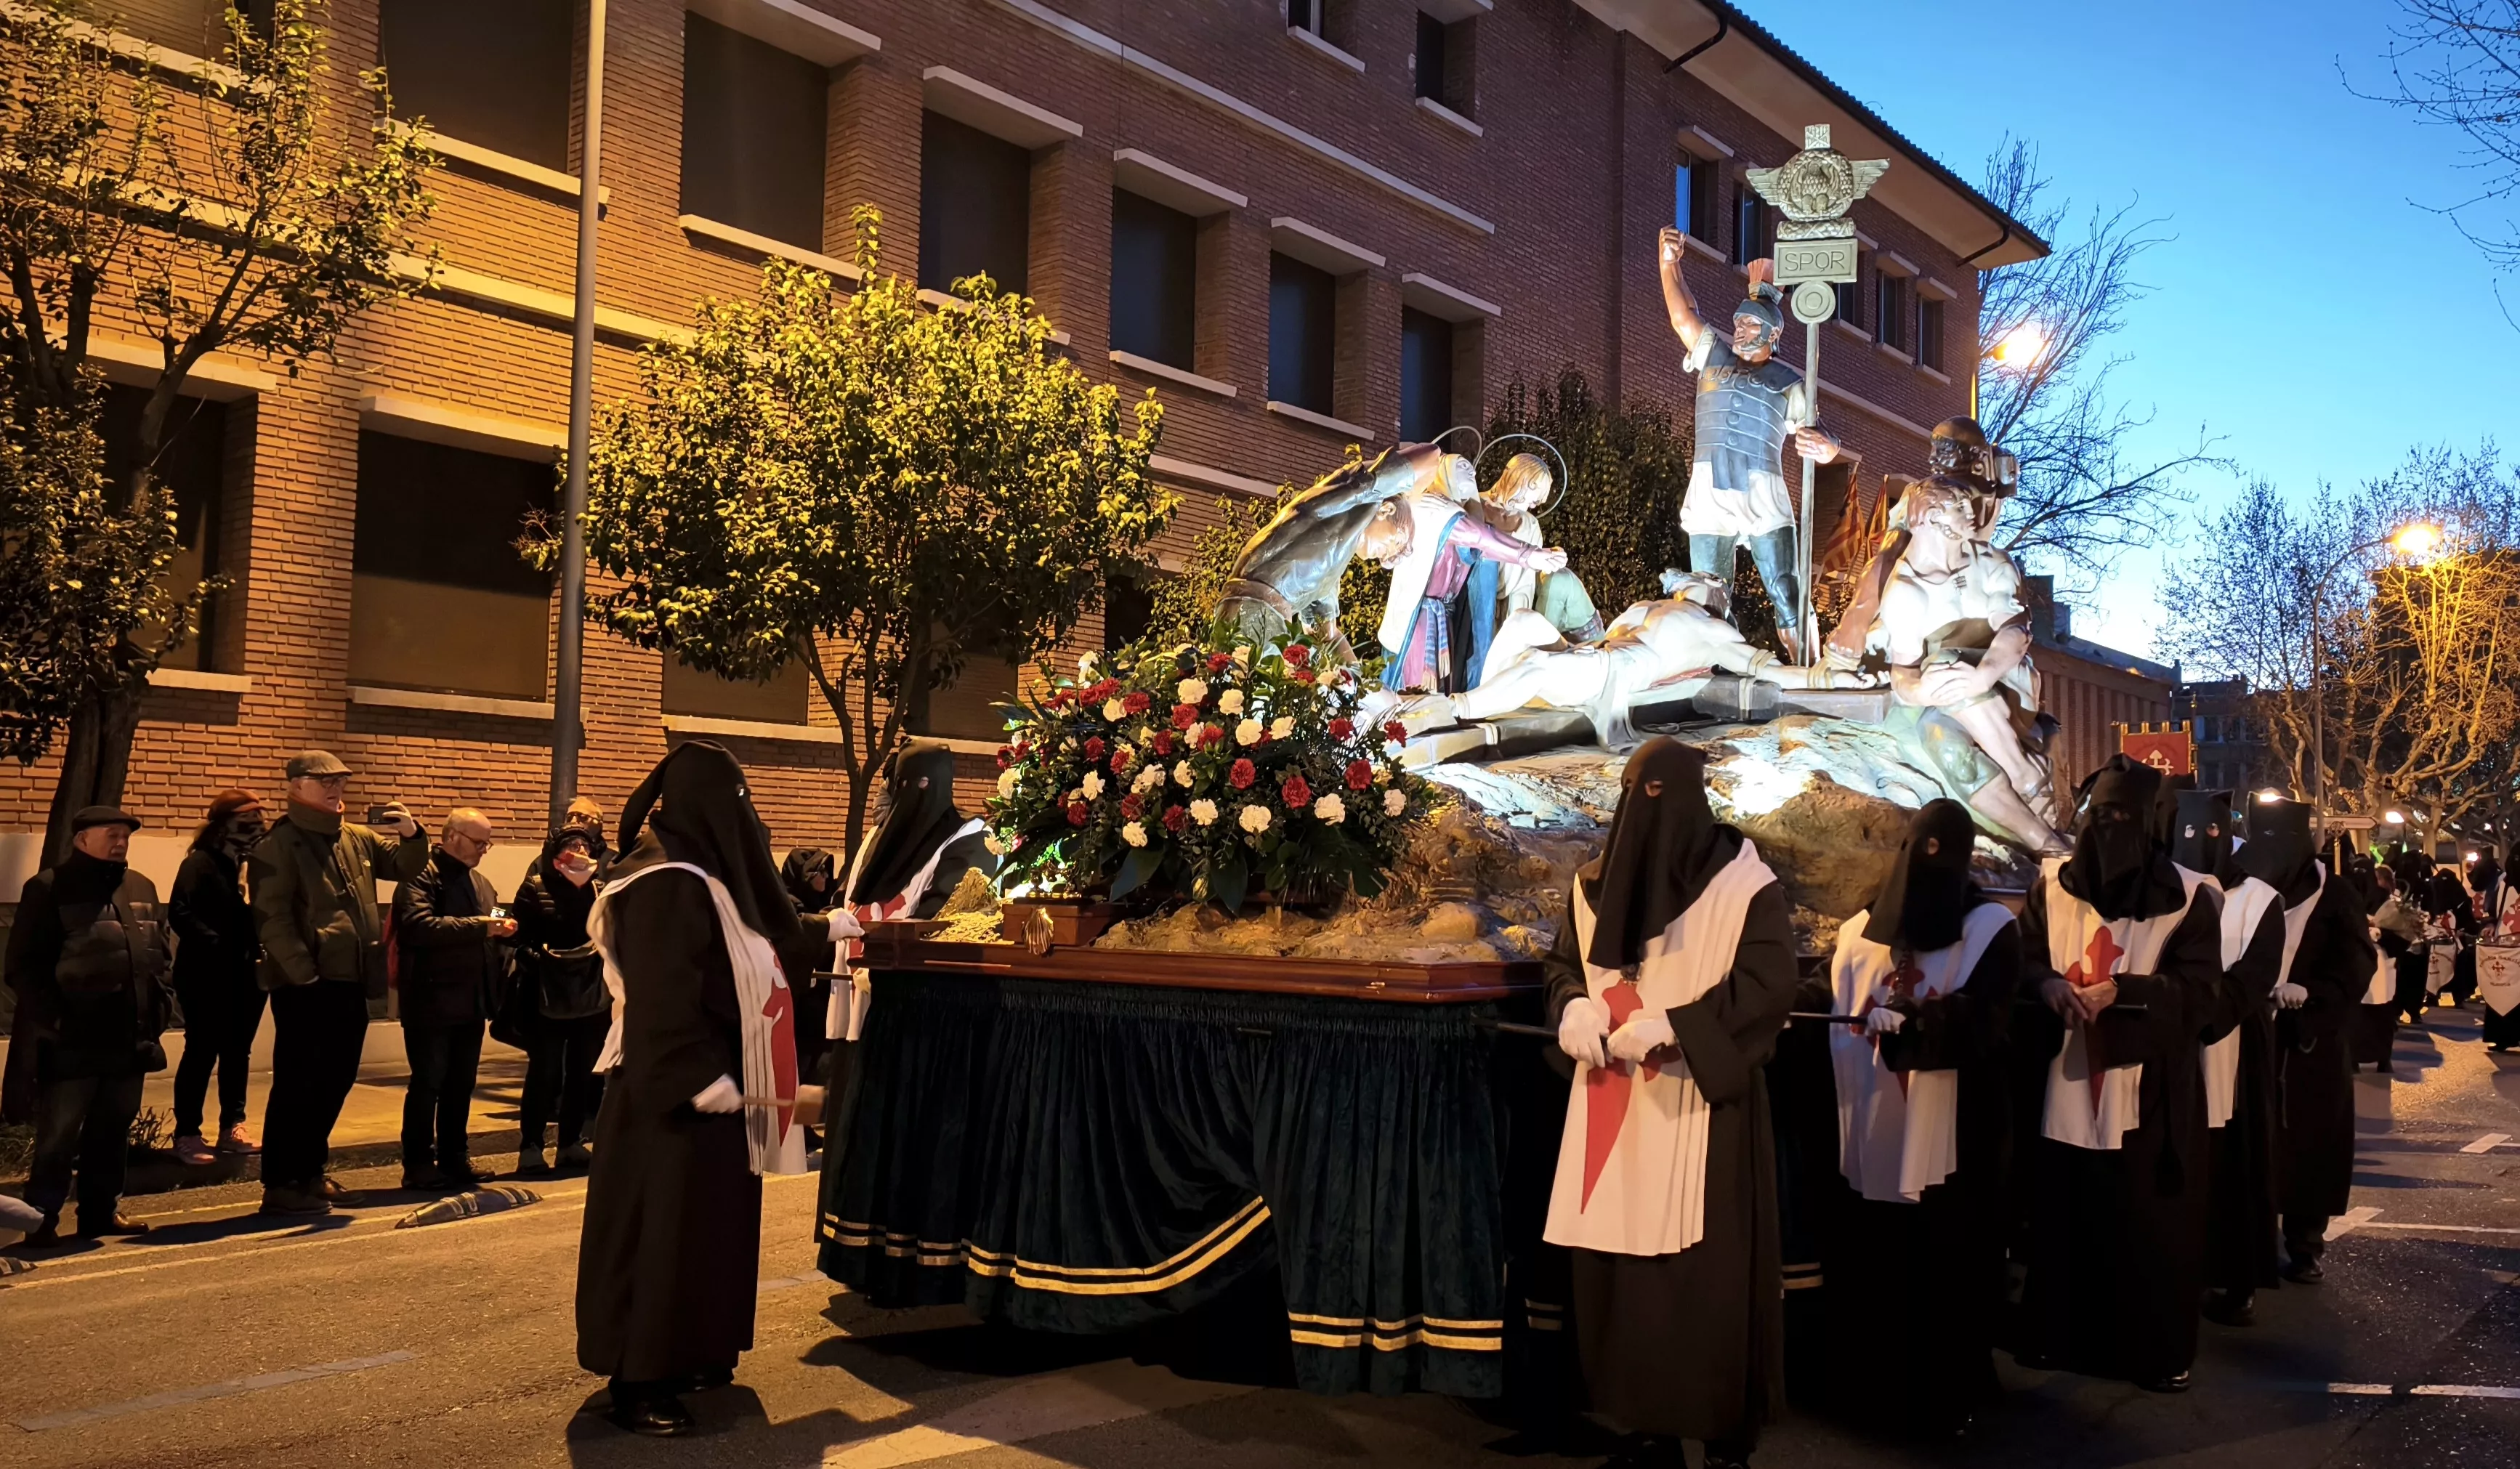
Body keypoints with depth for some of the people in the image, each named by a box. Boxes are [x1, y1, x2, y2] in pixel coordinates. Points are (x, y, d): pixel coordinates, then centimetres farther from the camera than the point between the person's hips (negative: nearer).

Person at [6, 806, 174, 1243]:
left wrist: (157, 1008, 8)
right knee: (58, 1134, -1)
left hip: (129, 1040, 6)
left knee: (114, 1130, 12)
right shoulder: (48, 889, -4)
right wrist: (51, 1020, -13)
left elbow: (160, 954, 19)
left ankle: (102, 1209, 22)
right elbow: (23, 966, -7)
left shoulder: (142, 889, 15)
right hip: (71, 1043, -6)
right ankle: (42, 1218, 8)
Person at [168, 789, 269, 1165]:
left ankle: (232, 1128, 22)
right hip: (208, 976, -6)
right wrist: (216, 943, -24)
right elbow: (180, 912, -18)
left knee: (238, 1052, 12)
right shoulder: (200, 863, -7)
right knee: (202, 1053, -2)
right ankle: (187, 1134, 5)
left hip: (247, 975, 6)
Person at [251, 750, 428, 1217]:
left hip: (351, 984, 8)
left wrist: (411, 835, -1)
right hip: (305, 986, -8)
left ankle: (309, 1172, 28)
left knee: (335, 1082, 15)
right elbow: (272, 919, -14)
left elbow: (405, 867, 22)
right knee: (296, 1085, -2)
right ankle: (280, 1185, 6)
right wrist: (304, 975, -19)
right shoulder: (278, 845, -8)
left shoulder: (357, 839, 14)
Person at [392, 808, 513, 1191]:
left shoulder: (481, 883, 18)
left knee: (461, 1085, 13)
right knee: (428, 1084, -1)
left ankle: (455, 1159, 22)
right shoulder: (422, 876, -10)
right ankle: (418, 1165, 6)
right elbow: (420, 925, -27)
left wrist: (501, 930, 3)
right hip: (432, 1001, -8)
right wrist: (480, 927, -26)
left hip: (470, 1001, 8)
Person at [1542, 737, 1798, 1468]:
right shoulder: (1594, 884, 7)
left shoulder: (1745, 885, -8)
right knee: (1619, 1269, 8)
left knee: (1709, 1275, -1)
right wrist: (1574, 1007, -7)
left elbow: (1768, 986, -13)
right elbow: (1562, 963, 16)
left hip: (1702, 1110, -4)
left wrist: (1671, 1025, -22)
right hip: (1614, 1110, 5)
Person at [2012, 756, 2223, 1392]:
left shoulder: (2185, 896, -5)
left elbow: (2203, 992, -10)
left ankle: (2158, 1351, 20)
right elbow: (2020, 957, 4)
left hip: (2148, 1094, -2)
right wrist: (2048, 981, -19)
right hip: (2064, 1087, 3)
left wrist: (2120, 991, -24)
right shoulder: (2053, 883, 4)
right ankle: (2059, 1335, 27)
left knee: (2149, 1229, 5)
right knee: (2063, 1221, 11)